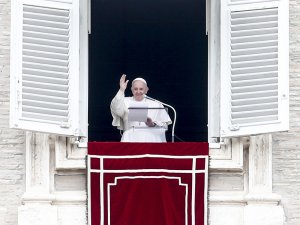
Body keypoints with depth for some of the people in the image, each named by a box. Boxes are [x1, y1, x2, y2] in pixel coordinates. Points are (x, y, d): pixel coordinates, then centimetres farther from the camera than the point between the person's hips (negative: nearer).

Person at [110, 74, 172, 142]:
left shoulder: (156, 104, 18)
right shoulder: (126, 102, 18)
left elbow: (164, 125, 12)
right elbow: (116, 109, -4)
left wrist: (153, 124, -9)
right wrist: (121, 90, -13)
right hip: (131, 135, -1)